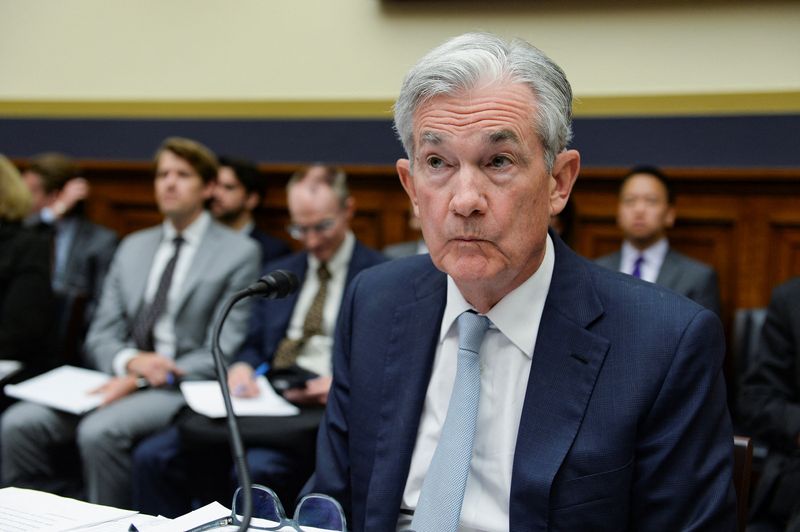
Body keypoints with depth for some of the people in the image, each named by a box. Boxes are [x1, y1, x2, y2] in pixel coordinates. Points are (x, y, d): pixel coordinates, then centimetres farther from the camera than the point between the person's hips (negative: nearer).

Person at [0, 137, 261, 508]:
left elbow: (223, 353, -6)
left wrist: (142, 380, -16)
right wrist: (131, 361, -11)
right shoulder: (132, 248, 17)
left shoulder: (239, 252, 0)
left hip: (183, 387, -5)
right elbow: (100, 336, 13)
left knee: (98, 431, -32)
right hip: (123, 378, 5)